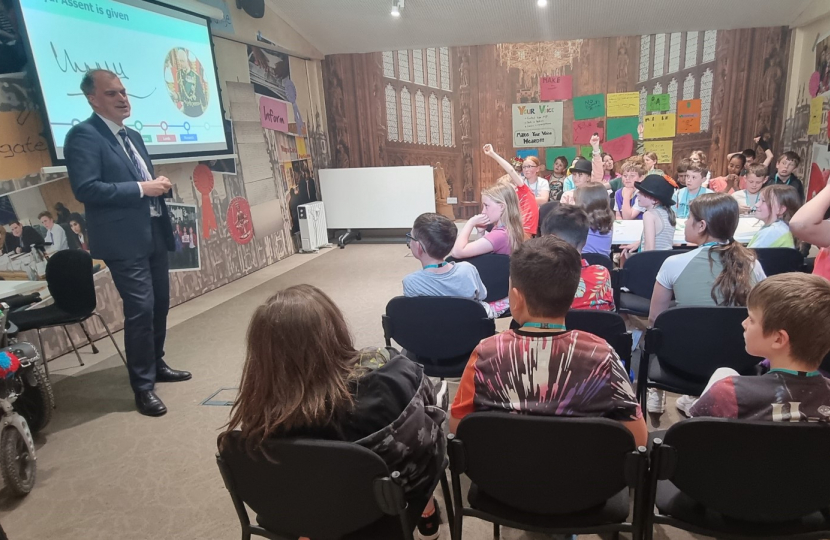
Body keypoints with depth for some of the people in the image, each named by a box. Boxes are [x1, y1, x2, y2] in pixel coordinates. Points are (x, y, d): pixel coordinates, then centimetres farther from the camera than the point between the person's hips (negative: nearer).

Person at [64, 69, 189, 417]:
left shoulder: (132, 136, 18)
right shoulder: (83, 135, -9)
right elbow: (85, 189, -20)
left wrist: (158, 186, 1)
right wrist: (142, 188, -19)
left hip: (153, 234, 9)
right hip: (125, 239, -8)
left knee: (160, 304, 15)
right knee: (140, 309, -8)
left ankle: (157, 365, 33)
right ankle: (143, 387, 5)